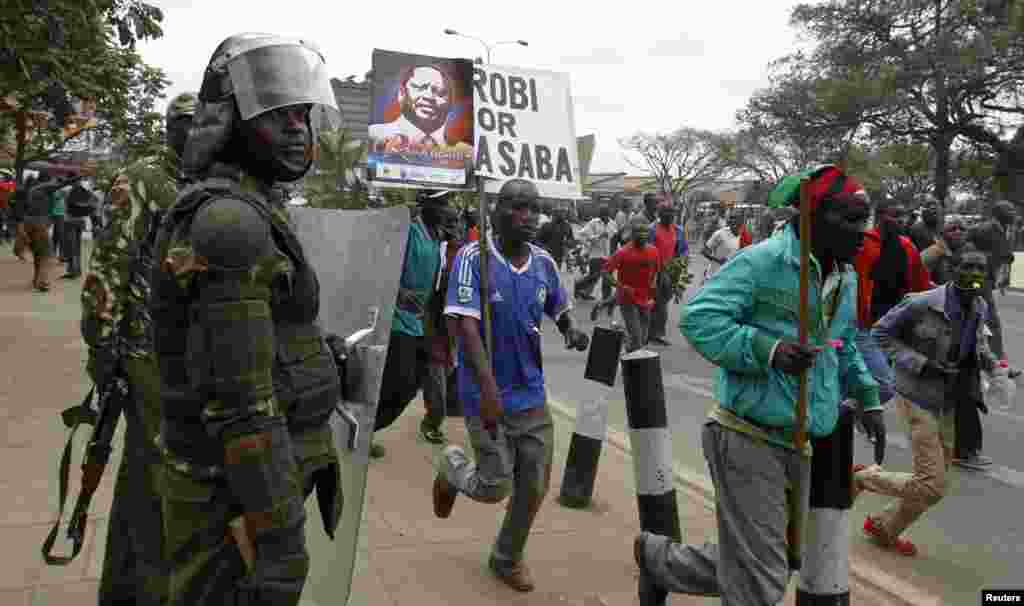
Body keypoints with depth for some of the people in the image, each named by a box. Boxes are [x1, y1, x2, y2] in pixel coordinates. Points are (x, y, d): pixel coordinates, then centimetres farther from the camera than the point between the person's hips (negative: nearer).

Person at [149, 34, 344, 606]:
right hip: (237, 492, -10)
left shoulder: (251, 213, 12)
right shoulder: (230, 218, -21)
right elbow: (240, 396, -26)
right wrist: (280, 534, -23)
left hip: (236, 471, 10)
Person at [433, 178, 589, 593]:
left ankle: (507, 558, 35)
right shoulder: (473, 258, -15)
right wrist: (488, 388, -32)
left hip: (532, 393, 5)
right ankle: (452, 468, 33)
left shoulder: (544, 262, 1)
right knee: (496, 487, -1)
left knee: (534, 487, 10)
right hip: (486, 395, -5)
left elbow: (559, 309, 16)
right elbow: (465, 325, -23)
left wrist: (571, 332, -7)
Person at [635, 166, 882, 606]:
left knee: (754, 565, 18)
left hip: (797, 445, 9)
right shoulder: (763, 262, -15)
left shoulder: (848, 280, 13)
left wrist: (867, 397, 20)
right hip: (747, 438, -9)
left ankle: (658, 557, 38)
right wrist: (766, 349, -28)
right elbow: (698, 318, -20)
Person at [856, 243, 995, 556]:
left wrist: (985, 356, -1)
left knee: (936, 481, 15)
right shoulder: (923, 304, -21)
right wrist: (920, 364, -20)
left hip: (947, 404, 8)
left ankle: (885, 528, 33)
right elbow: (881, 333, -12)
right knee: (932, 485, -9)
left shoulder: (979, 308, 0)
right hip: (919, 399, -8)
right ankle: (864, 477, 12)